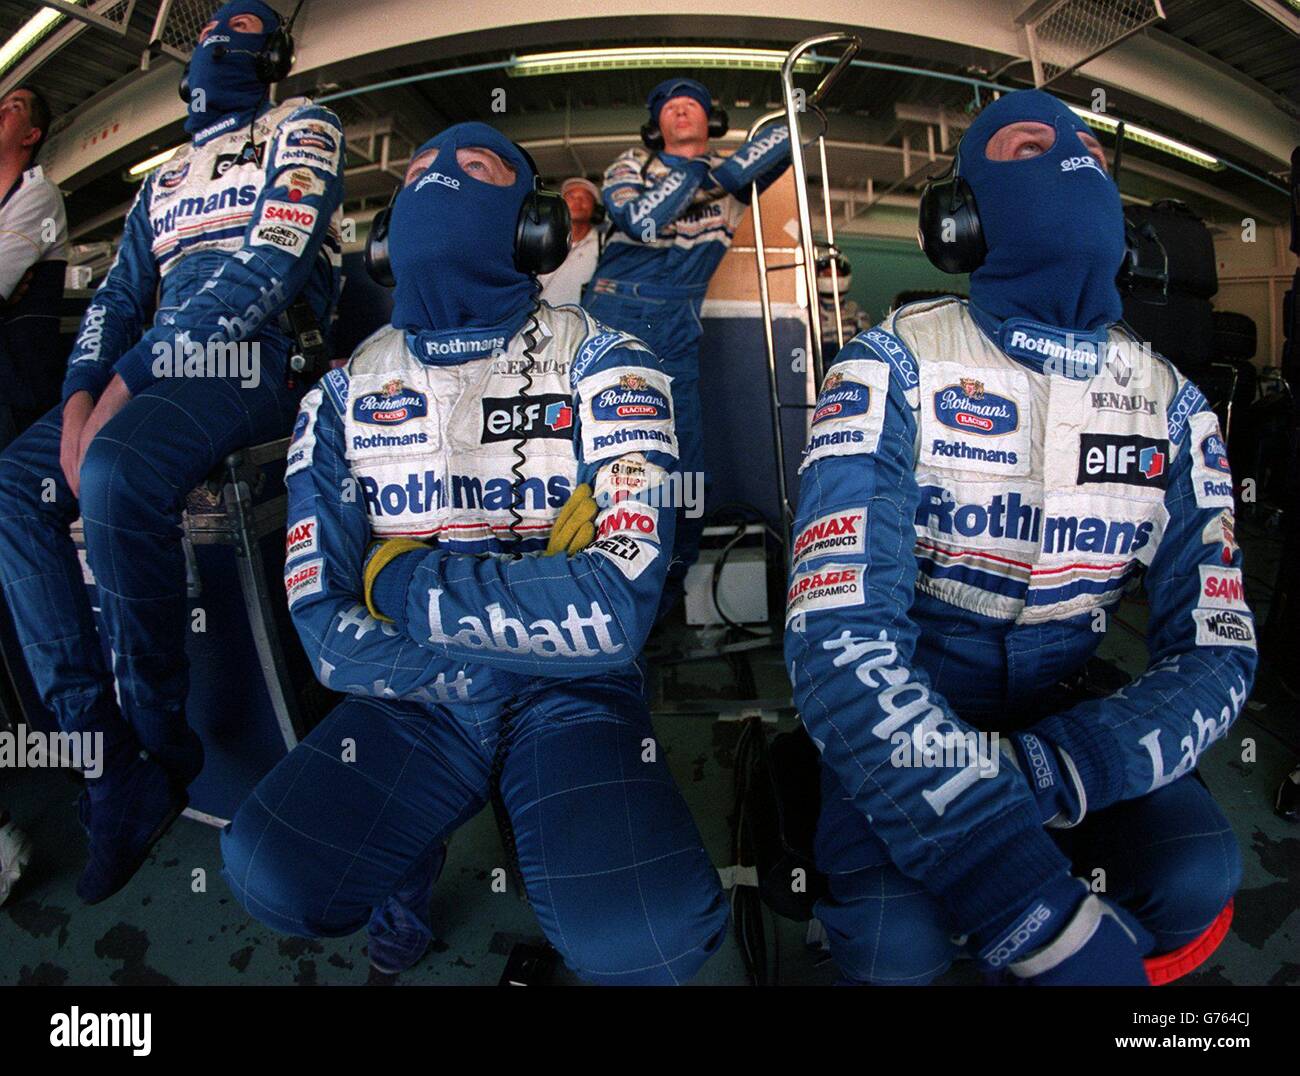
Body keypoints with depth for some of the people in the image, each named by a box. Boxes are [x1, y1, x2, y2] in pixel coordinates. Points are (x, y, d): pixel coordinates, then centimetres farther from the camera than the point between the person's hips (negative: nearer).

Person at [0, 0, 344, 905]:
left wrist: (129, 376, -13)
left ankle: (161, 744, -16)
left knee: (115, 473, -33)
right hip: (150, 369, 8)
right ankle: (106, 754, -14)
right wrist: (80, 396, -1)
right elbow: (119, 295, 22)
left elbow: (271, 262, -8)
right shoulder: (165, 181, 30)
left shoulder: (301, 128, 8)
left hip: (263, 356, -7)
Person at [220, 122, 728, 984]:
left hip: (569, 697, -2)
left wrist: (408, 584, -14)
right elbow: (324, 623, -4)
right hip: (412, 703, 3)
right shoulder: (345, 393, 4)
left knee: (648, 931, -28)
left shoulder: (601, 366, -7)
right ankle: (411, 855, 11)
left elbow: (621, 602, -20)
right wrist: (542, 604, -13)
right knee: (270, 873, -23)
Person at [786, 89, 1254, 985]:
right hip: (902, 709, -3)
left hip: (1053, 710, 4)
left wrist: (1040, 775, -28)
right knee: (898, 936, -27)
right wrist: (1042, 911, -37)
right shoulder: (894, 372, -18)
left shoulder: (1172, 407, -3)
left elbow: (1216, 651, -7)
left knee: (1195, 879, -21)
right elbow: (840, 635, -30)